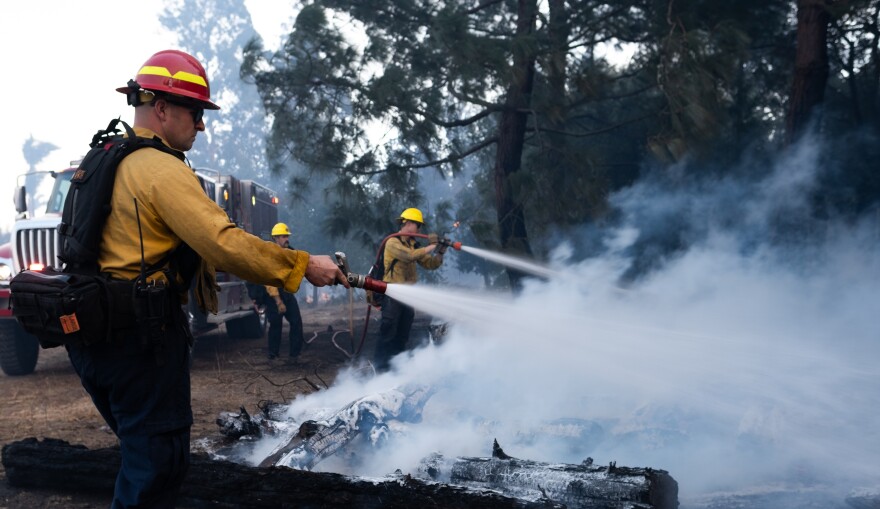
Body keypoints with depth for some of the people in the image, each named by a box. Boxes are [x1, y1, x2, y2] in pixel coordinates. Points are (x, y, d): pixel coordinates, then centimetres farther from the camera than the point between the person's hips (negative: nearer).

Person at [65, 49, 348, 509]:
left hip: (94, 328, 10)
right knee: (157, 458, -1)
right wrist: (303, 265, -17)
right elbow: (225, 243, -24)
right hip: (142, 332, -10)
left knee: (144, 449, 21)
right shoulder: (162, 169, -16)